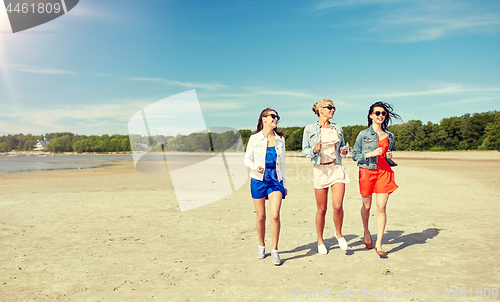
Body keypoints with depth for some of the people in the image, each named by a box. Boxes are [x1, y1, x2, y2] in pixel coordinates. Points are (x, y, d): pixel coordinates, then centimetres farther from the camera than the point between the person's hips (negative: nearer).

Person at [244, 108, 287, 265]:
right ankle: (261, 246, 29)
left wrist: (284, 184, 13)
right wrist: (255, 167, -19)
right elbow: (247, 159, 2)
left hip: (276, 181, 1)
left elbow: (282, 163, 13)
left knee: (275, 215, -13)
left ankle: (274, 250, 1)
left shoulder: (280, 139, 8)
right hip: (258, 181, -1)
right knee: (261, 216, 6)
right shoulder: (254, 139, 0)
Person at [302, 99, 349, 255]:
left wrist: (344, 150, -1)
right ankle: (320, 241, 23)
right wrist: (314, 150, -18)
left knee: (338, 206, -12)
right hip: (320, 170, -2)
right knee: (321, 209, 3)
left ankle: (339, 233, 17)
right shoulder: (309, 129, 1)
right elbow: (305, 151, 2)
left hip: (337, 168, 3)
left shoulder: (337, 128, 12)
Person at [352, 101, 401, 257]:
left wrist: (389, 156, -2)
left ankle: (378, 244, 4)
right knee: (367, 206, 9)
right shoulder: (363, 134, -1)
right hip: (367, 171, -2)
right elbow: (355, 156, -2)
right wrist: (371, 153, -15)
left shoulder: (389, 136, 10)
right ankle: (366, 232, 37)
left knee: (381, 208, -4)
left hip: (384, 172, 2)